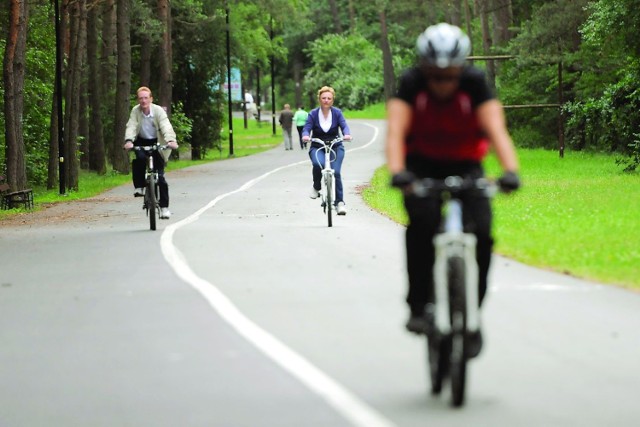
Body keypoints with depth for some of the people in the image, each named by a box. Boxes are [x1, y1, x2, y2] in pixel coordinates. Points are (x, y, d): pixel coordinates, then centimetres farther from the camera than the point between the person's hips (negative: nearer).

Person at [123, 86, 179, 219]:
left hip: (156, 143, -1)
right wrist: (129, 141, -42)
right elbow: (131, 127, -22)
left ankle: (164, 207, 1)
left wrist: (170, 140, -47)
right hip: (141, 142, 1)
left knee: (160, 176, -6)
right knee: (139, 157, -34)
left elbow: (166, 126, -28)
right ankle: (139, 187, -14)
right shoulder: (135, 111, -11)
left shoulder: (158, 110, -16)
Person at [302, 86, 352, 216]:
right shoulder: (313, 114, -4)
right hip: (317, 147, -1)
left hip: (335, 147, 1)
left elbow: (344, 126, -13)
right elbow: (307, 128, -12)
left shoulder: (337, 113, -2)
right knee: (318, 164, -32)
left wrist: (347, 134, -36)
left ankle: (340, 202, -8)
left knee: (336, 172, -18)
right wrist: (305, 136, -36)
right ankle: (316, 187, -4)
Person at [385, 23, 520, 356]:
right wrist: (397, 172, -52)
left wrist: (510, 170, -51)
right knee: (423, 220, -30)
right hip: (422, 164, -1)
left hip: (465, 164, 1)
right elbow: (395, 132, -33)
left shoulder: (475, 83, -21)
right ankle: (419, 305, -20)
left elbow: (497, 129, -33)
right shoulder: (411, 84, -21)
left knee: (480, 233, -20)